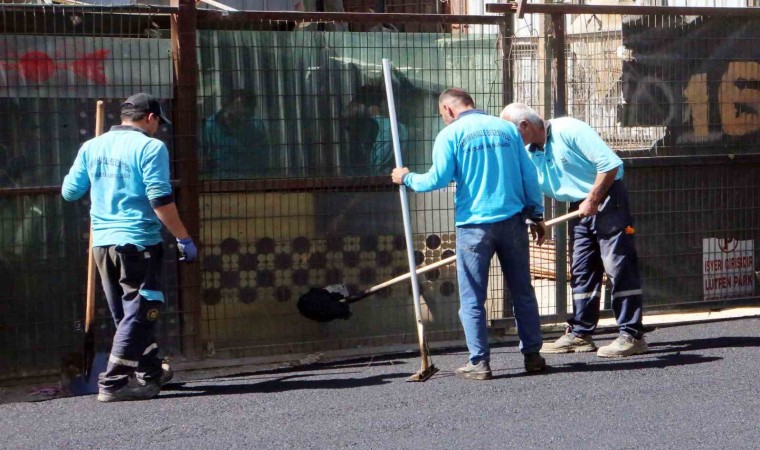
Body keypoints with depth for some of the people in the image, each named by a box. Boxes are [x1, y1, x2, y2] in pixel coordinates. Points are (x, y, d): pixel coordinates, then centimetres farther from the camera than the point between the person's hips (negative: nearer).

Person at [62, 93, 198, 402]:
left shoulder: (91, 147, 9)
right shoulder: (150, 147, -8)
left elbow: (69, 192, 13)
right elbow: (160, 200, -15)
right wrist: (184, 239, -10)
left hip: (102, 242, 7)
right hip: (138, 242, -7)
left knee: (127, 313, 18)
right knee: (140, 311, -1)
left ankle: (150, 372, 29)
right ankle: (114, 383, -8)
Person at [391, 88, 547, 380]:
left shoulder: (450, 134, -3)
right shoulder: (507, 128, 9)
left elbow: (438, 179, -8)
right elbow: (529, 176, 9)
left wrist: (407, 178, 10)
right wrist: (537, 216, 16)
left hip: (474, 225, -4)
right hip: (512, 221, 4)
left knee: (472, 299, 4)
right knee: (523, 292, 13)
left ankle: (480, 363, 3)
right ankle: (532, 356, 17)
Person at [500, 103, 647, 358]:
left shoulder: (569, 130, -17)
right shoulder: (528, 155, 7)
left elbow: (610, 163, -21)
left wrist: (592, 200, -18)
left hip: (606, 200, -8)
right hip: (579, 209, 8)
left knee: (619, 266, -9)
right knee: (581, 271, 9)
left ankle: (632, 335, -9)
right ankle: (580, 334, 16)